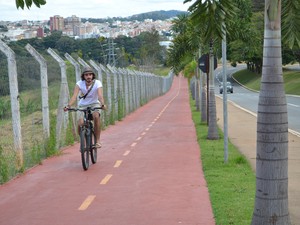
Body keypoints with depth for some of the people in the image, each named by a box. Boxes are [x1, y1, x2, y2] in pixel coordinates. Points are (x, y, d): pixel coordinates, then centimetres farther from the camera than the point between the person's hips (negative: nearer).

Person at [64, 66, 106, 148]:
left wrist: (103, 104, -55)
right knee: (80, 124, -21)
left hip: (94, 104, -1)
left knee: (96, 116, -34)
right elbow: (74, 96, -28)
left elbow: (100, 95, -35)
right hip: (83, 106, 1)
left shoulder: (97, 83, -19)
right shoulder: (79, 84, -16)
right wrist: (68, 106, -46)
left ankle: (98, 140, -23)